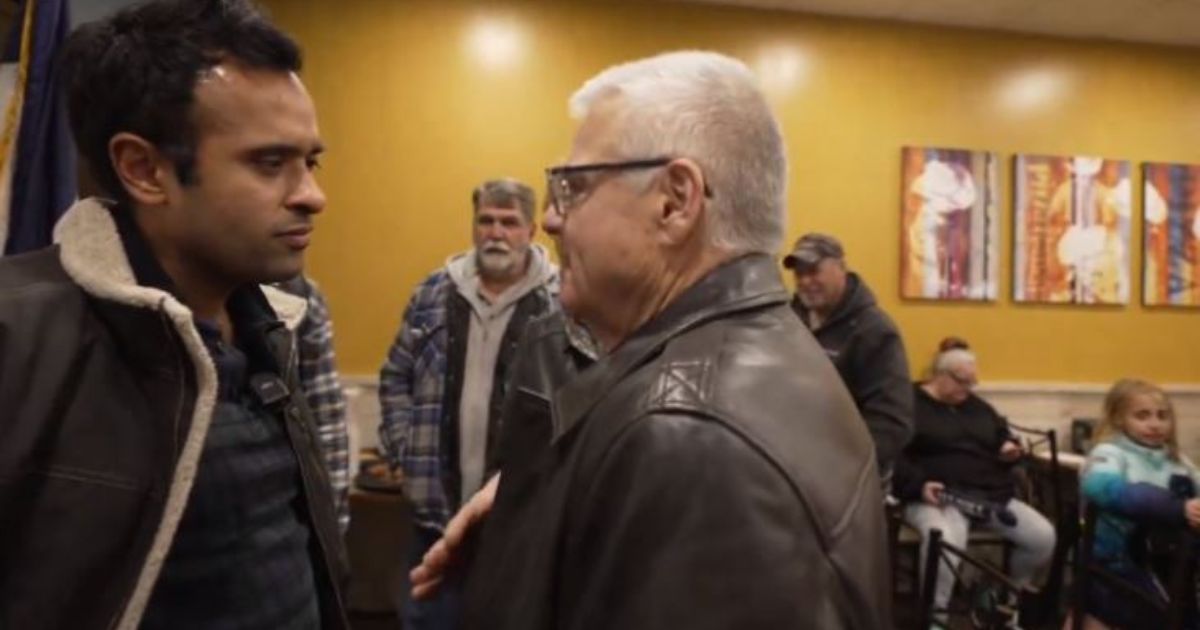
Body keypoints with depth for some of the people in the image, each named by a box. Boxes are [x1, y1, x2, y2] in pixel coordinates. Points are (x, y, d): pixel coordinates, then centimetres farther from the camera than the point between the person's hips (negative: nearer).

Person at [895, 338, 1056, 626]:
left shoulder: (978, 406, 22)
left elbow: (1003, 435, 34)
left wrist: (1010, 448, 9)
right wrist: (919, 485, -23)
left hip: (991, 495, 7)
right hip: (938, 497, -7)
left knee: (1044, 537, -10)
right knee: (945, 543, -38)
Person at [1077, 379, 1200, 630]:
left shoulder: (1176, 460, 8)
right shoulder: (1110, 454, -15)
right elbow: (1102, 487, -36)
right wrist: (1177, 509, -45)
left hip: (1165, 565, 7)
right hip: (1115, 564, -7)